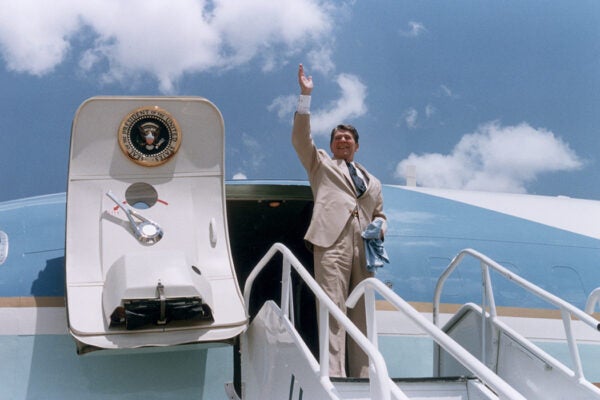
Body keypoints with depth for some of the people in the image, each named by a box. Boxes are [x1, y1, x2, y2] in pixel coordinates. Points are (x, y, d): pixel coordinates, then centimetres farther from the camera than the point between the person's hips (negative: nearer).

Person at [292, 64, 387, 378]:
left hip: (362, 247, 4)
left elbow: (379, 214, 30)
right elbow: (300, 139, 7)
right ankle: (334, 375, -14)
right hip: (332, 242, -4)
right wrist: (305, 97, 0)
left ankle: (362, 376, 7)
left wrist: (380, 229, 6)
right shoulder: (321, 163, 20)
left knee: (362, 312, 2)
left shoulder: (372, 182, 29)